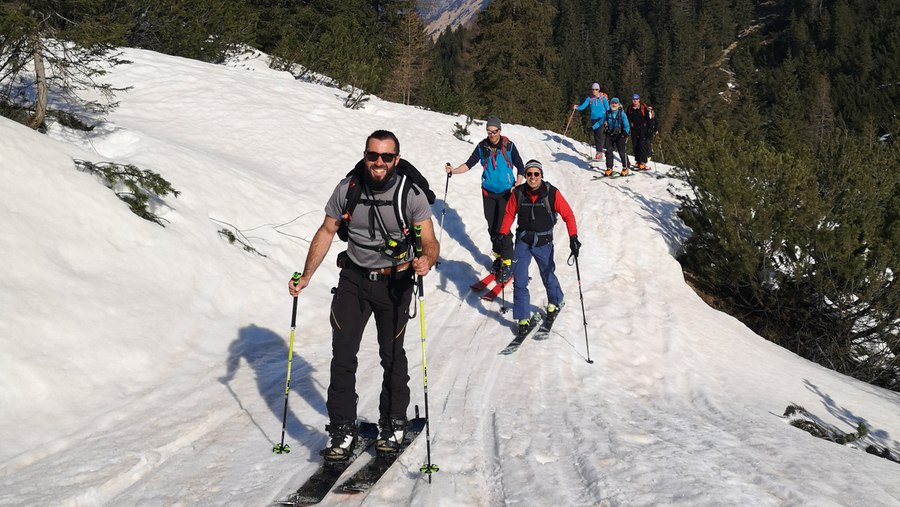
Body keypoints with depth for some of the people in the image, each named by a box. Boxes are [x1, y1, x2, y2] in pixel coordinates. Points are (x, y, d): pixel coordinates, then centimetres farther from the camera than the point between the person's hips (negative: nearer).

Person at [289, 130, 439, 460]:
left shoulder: (411, 194, -15)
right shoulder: (347, 189, -8)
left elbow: (429, 241, -17)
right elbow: (327, 232, 2)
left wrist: (427, 259, -41)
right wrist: (305, 277, -2)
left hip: (395, 282, -2)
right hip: (354, 278, 2)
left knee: (392, 354, 9)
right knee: (342, 352, -5)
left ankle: (393, 424, 27)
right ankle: (343, 429, 5)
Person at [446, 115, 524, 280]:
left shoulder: (509, 146, -5)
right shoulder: (482, 147, 1)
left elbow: (520, 167, 1)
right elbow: (469, 164, 3)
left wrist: (517, 186, -10)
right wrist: (454, 170, -12)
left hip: (506, 192, -3)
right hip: (488, 192, 3)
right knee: (492, 227, 7)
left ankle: (507, 263, -4)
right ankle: (498, 256, 23)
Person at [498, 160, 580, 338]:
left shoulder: (552, 193, -15)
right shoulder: (518, 193, -8)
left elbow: (568, 215, -11)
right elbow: (509, 214, 6)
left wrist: (573, 238, -21)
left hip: (544, 243, -1)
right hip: (523, 241, 1)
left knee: (548, 277, 14)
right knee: (519, 280, -5)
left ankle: (555, 302, 45)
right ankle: (523, 318, 8)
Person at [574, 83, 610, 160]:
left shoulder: (603, 98, -3)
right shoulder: (589, 98, 5)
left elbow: (607, 108, 3)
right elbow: (583, 106, -1)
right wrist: (577, 107, -22)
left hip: (601, 118, -4)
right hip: (593, 118, 4)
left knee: (599, 133, -17)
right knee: (595, 134, 5)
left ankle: (599, 151, -17)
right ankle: (599, 150, 15)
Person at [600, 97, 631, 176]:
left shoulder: (622, 114, -1)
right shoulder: (607, 114, 6)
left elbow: (626, 126, -5)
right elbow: (600, 122, 16)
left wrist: (625, 133, -22)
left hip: (619, 135, -3)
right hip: (609, 135, 3)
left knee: (622, 151, -7)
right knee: (608, 151, -5)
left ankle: (625, 168, 7)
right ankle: (609, 168, 4)